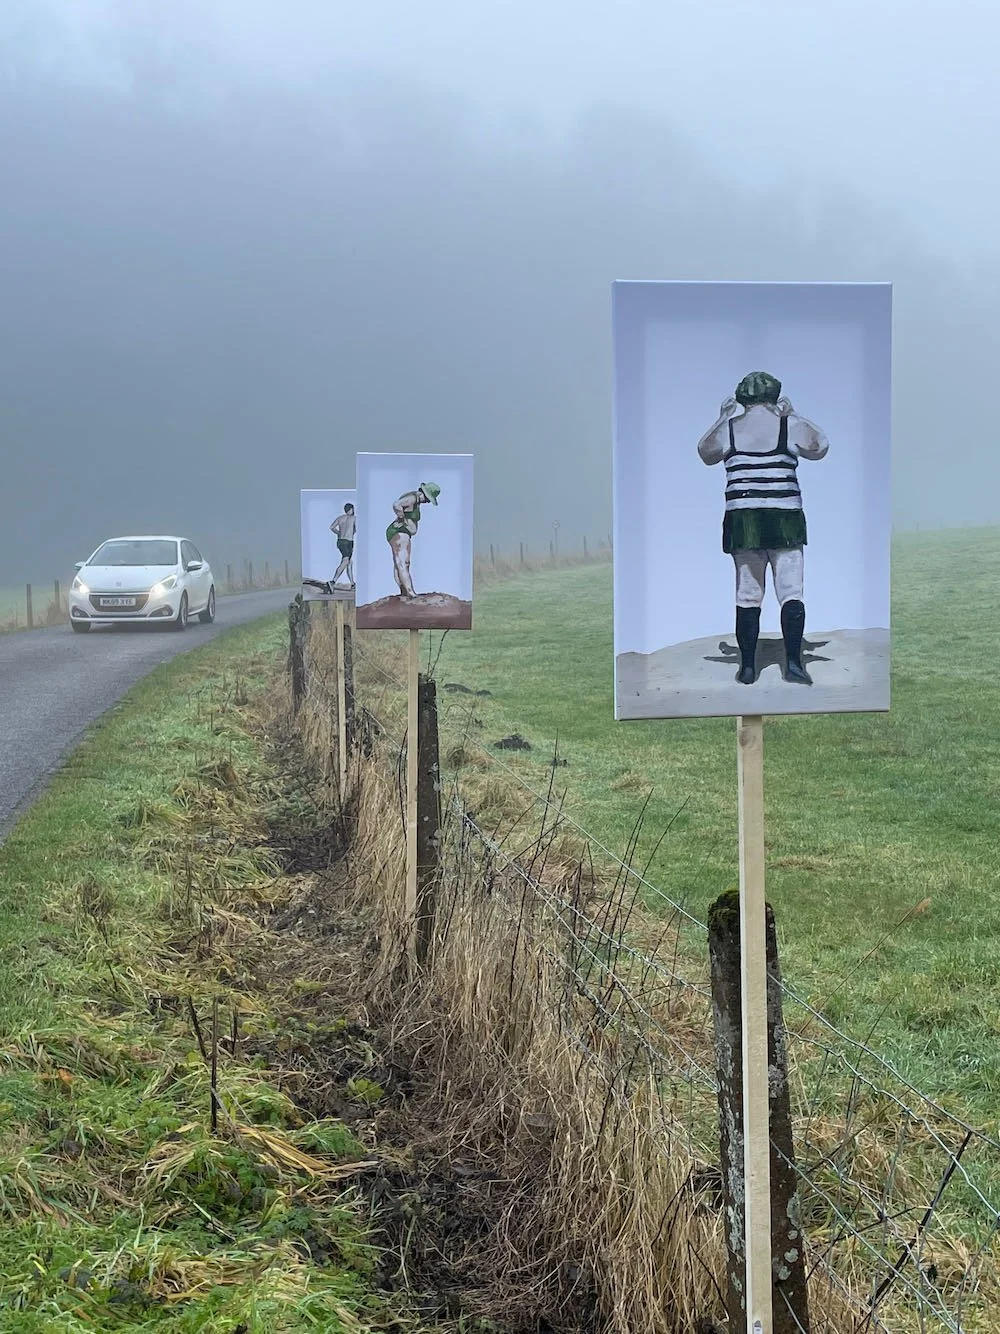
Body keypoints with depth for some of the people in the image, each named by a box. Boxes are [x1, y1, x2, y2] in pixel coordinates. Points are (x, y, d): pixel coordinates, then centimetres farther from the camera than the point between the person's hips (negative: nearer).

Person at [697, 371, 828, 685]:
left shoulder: (730, 427, 5)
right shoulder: (788, 425, 2)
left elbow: (706, 453, 23)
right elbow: (819, 448, 18)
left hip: (743, 520, 1)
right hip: (785, 518, -1)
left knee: (747, 595, 6)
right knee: (791, 591, -1)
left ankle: (747, 668, 7)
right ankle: (793, 662, -11)